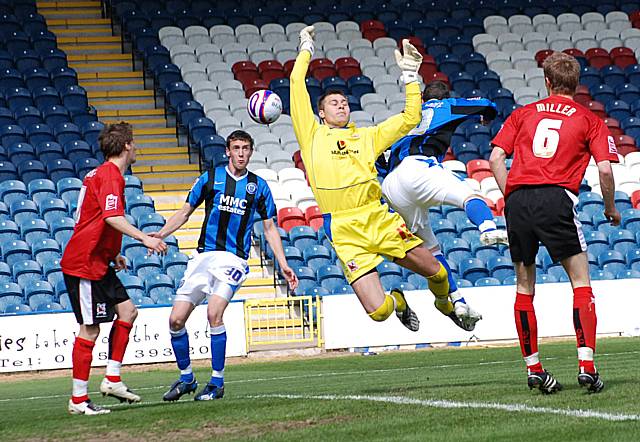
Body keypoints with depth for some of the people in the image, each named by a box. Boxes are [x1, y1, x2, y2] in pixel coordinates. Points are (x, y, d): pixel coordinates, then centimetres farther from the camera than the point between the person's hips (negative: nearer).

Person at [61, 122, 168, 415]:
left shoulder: (101, 174, 17)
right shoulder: (110, 175, -14)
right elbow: (112, 217, -28)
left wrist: (113, 254, 28)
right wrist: (144, 238, -32)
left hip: (97, 263, 10)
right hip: (84, 264, -10)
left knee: (127, 310, 10)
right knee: (90, 329, -7)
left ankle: (112, 379, 11)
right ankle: (78, 400, -3)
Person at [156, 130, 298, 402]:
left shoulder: (258, 186, 7)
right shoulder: (211, 178, 7)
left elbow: (270, 229, 13)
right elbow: (185, 212, 12)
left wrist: (283, 266, 5)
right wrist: (160, 234, -5)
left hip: (234, 259, -2)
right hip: (204, 255, 2)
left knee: (214, 314, -23)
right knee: (176, 319, -5)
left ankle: (217, 383, -10)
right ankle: (186, 378, 16)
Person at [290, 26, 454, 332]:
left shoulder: (366, 137, 21)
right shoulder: (313, 134, 13)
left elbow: (410, 119, 21)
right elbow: (297, 85, 13)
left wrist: (410, 76, 18)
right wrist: (306, 50, 23)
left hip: (380, 219, 3)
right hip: (344, 232, -3)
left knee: (436, 272, 5)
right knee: (378, 312, -11)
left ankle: (446, 305, 41)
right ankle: (397, 301, 27)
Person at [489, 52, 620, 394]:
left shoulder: (524, 114, 19)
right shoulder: (588, 120, 13)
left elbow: (496, 158, 10)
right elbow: (604, 169, 2)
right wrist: (610, 209, 16)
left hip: (518, 199, 3)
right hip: (556, 198, -3)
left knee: (524, 286, 14)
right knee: (581, 282, 5)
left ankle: (533, 369, 15)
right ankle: (586, 365, -8)